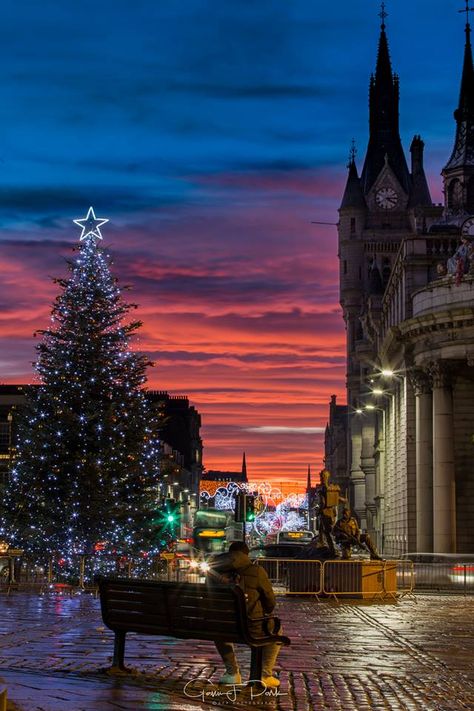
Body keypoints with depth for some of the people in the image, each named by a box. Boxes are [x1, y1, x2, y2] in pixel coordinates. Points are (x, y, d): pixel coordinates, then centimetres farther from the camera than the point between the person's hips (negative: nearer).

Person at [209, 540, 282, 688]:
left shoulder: (215, 570, 1)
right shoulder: (256, 571, -8)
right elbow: (270, 602, 1)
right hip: (253, 628, -2)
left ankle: (232, 673, 34)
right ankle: (265, 675, 24)